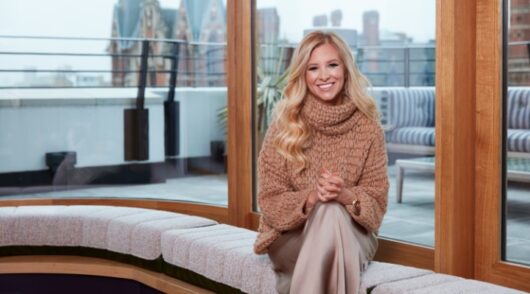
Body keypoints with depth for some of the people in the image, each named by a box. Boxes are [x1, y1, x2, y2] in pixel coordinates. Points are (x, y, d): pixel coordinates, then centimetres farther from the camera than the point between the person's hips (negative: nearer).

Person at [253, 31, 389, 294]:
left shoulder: (368, 127, -2)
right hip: (291, 236, -1)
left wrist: (345, 195, -24)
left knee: (332, 214, -33)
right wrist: (312, 196, -25)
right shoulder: (284, 126, -5)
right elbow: (270, 201, -5)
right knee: (327, 212, -34)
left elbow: (377, 201, -2)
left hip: (352, 238, 1)